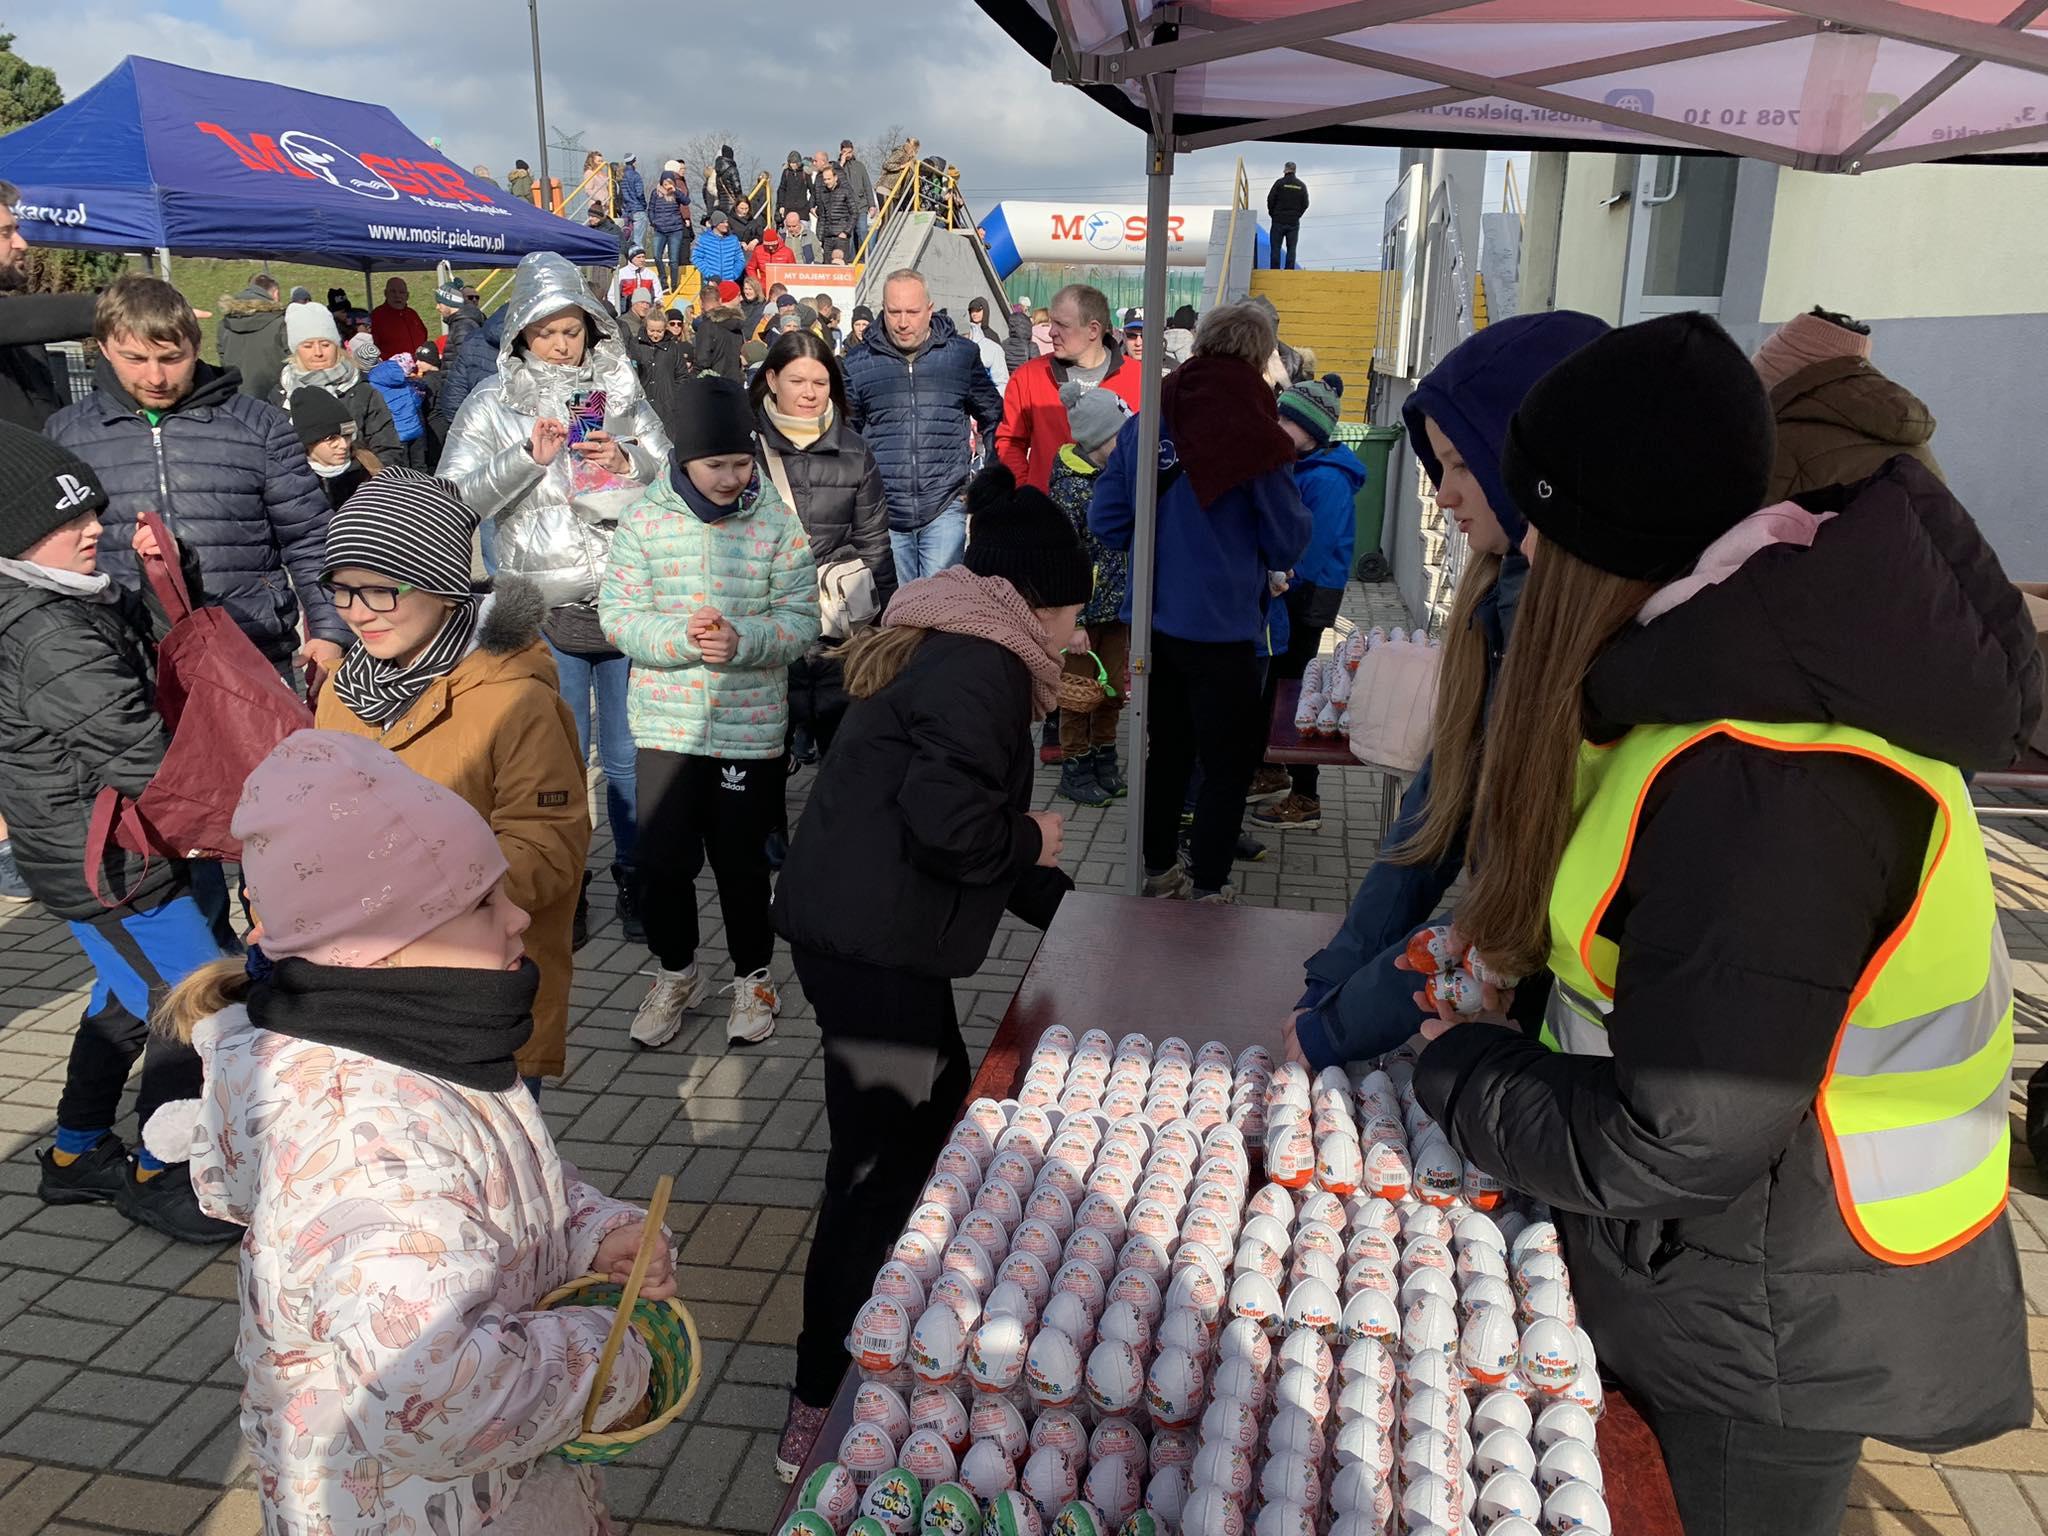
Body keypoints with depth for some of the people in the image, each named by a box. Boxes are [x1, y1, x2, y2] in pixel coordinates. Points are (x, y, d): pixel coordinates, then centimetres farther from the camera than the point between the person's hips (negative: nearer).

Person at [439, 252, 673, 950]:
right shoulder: (493, 403, 3)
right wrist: (528, 457, -16)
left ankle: (635, 879, 24)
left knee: (629, 755, 8)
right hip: (545, 611, -1)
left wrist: (630, 462, -11)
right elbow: (456, 498, -6)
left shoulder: (621, 391, 8)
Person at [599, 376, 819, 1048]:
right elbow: (618, 613, -5)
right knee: (665, 858, 10)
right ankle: (676, 973, 33)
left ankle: (752, 976, 31)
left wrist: (742, 640, -24)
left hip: (751, 725, -1)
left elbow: (800, 620, -6)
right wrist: (682, 639, -22)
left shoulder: (778, 523, -4)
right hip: (665, 723, 1)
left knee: (742, 860, 10)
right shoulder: (645, 519, -3)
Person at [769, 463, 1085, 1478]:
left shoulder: (944, 650, 19)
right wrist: (1032, 842, -7)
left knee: (940, 1111, 24)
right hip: (873, 944, -11)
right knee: (876, 1167, -2)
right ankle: (817, 1402, 10)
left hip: (858, 929, 11)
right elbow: (949, 818, -27)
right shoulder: (983, 665, -14)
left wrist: (1066, 908, 26)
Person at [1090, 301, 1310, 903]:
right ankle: (1209, 889, 14)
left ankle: (1158, 873, 33)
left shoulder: (1144, 423, -1)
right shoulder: (1254, 435, -14)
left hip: (1151, 622, 5)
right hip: (1219, 631, -5)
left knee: (1168, 750, 20)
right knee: (1228, 764, 9)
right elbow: (1286, 545, -7)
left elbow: (1106, 520, 2)